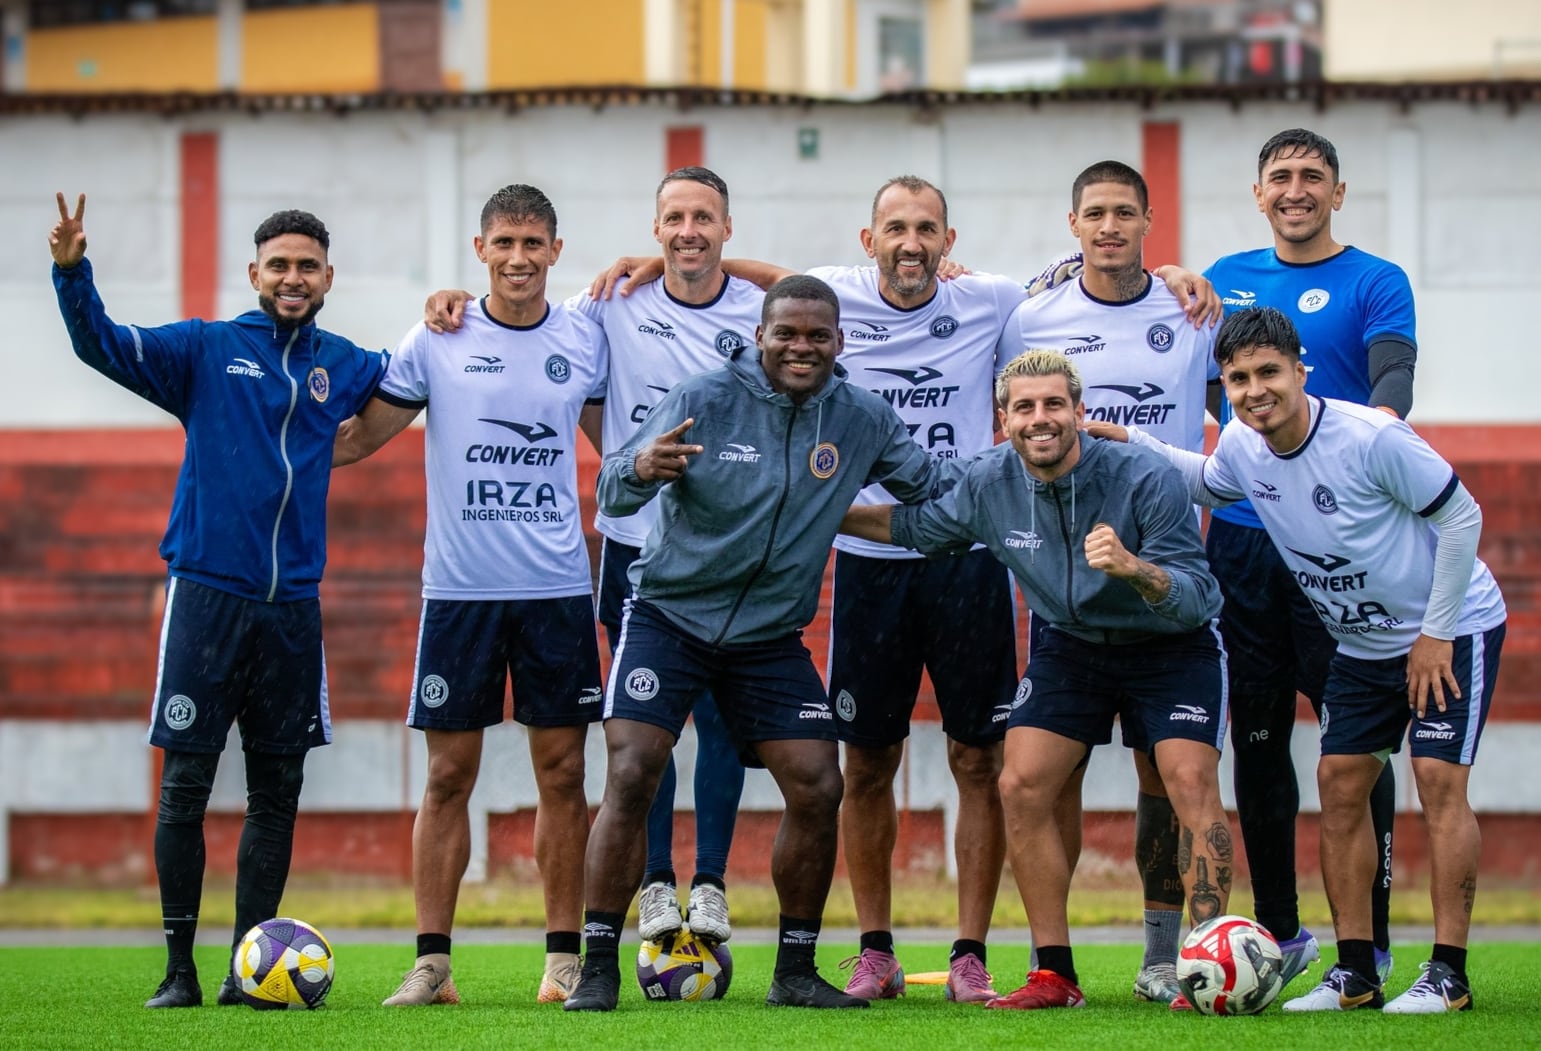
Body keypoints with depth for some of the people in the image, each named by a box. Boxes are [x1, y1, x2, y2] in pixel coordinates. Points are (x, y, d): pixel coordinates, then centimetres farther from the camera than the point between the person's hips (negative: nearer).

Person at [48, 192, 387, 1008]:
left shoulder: (343, 366, 12)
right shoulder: (206, 350, 3)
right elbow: (102, 346, -6)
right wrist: (71, 272, -23)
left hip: (292, 604, 3)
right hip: (207, 594, -3)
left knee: (277, 791, 4)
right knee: (185, 786, -4)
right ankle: (178, 968, 1)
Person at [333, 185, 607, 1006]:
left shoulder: (584, 342, 5)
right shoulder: (436, 341, 0)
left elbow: (617, 444, 20)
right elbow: (359, 435, 7)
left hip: (558, 587, 1)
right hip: (459, 588, -1)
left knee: (562, 769, 2)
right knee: (449, 774, 0)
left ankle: (565, 958, 8)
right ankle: (431, 961, 4)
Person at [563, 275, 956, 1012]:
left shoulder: (861, 421, -2)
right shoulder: (703, 402, -14)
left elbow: (932, 483, 14)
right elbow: (611, 492, -22)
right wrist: (642, 468, -44)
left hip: (771, 635, 4)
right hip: (669, 614, -4)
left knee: (818, 789, -4)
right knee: (630, 778, -16)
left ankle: (795, 971, 11)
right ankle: (598, 969, -9)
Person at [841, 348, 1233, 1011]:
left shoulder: (1145, 480, -27)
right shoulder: (988, 485, -13)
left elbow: (1196, 598, -29)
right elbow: (916, 527, 9)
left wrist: (1134, 568, -48)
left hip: (1170, 647, -4)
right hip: (1071, 646, 4)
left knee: (1191, 780, -22)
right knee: (1021, 787, -8)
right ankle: (1055, 976, -1)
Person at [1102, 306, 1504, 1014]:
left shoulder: (1371, 439, -27)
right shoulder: (1241, 447, -8)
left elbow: (1461, 517, -18)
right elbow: (1207, 484, 18)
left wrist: (1437, 633, -16)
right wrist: (1132, 444, 2)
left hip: (1453, 629, -7)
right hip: (1362, 643, 7)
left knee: (1438, 778, -15)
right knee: (1340, 784, 0)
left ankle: (1448, 975, -13)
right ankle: (1355, 973, 6)